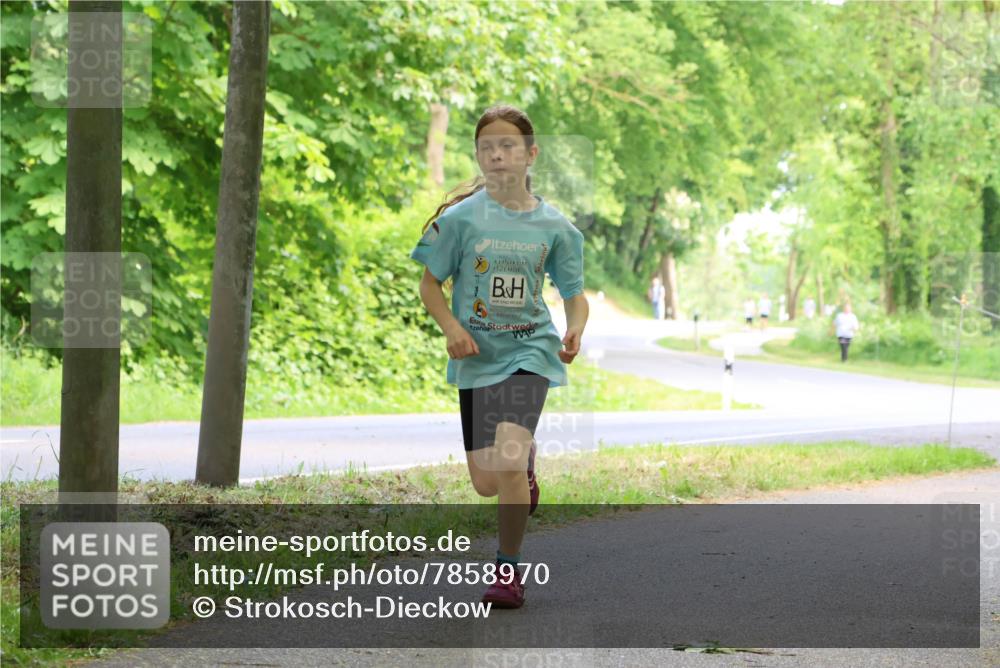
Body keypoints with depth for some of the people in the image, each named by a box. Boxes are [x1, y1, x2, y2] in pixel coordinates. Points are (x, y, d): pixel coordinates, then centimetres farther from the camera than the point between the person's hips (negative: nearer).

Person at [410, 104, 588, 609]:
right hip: (477, 355, 1)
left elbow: (575, 294, 7)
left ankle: (508, 571, -2)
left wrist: (575, 331, -14)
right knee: (486, 483, 5)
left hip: (529, 350, -1)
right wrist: (452, 328, -15)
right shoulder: (460, 217, -5)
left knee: (508, 463, -21)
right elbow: (430, 285, 2)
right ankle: (527, 456, 43)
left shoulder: (554, 226, -3)